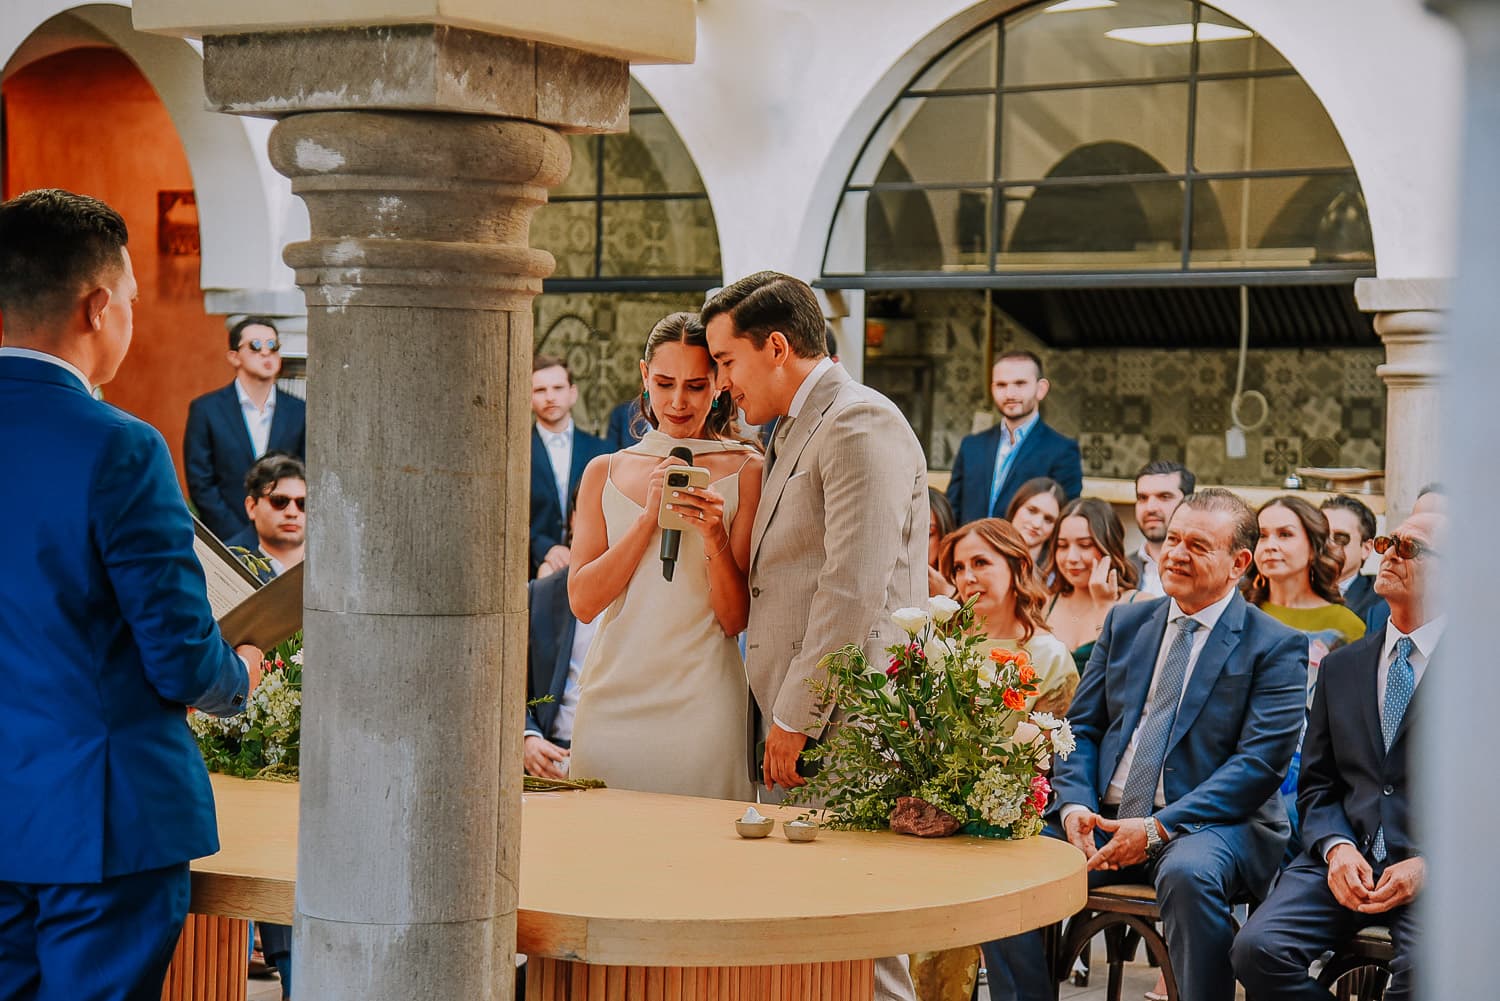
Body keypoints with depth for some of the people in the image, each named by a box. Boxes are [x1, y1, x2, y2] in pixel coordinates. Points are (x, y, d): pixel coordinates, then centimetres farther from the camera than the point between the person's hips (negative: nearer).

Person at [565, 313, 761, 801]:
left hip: (699, 700, -3)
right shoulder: (605, 472, 10)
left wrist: (715, 536, -18)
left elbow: (735, 619, -2)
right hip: (612, 692, 3)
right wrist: (650, 516, -9)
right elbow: (582, 601, 0)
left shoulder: (744, 471, 0)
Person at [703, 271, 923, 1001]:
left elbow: (854, 587, -18)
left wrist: (795, 719, -16)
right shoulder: (794, 433, 21)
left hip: (844, 722, -10)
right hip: (800, 721, 10)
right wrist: (782, 720, 15)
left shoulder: (860, 425, -10)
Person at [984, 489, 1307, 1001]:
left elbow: (1260, 762, -11)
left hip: (1213, 824, -5)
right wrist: (1075, 805, -7)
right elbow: (1081, 727, 15)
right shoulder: (1125, 623, 16)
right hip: (1107, 821, 5)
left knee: (1188, 874, -38)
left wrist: (1158, 828, -19)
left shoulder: (1277, 647, -1)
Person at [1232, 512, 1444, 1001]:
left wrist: (1428, 865, -14)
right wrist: (1337, 849, -4)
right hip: (1346, 859, 4)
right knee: (1258, 949, -22)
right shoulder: (1341, 666, 19)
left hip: (1436, 868, -4)